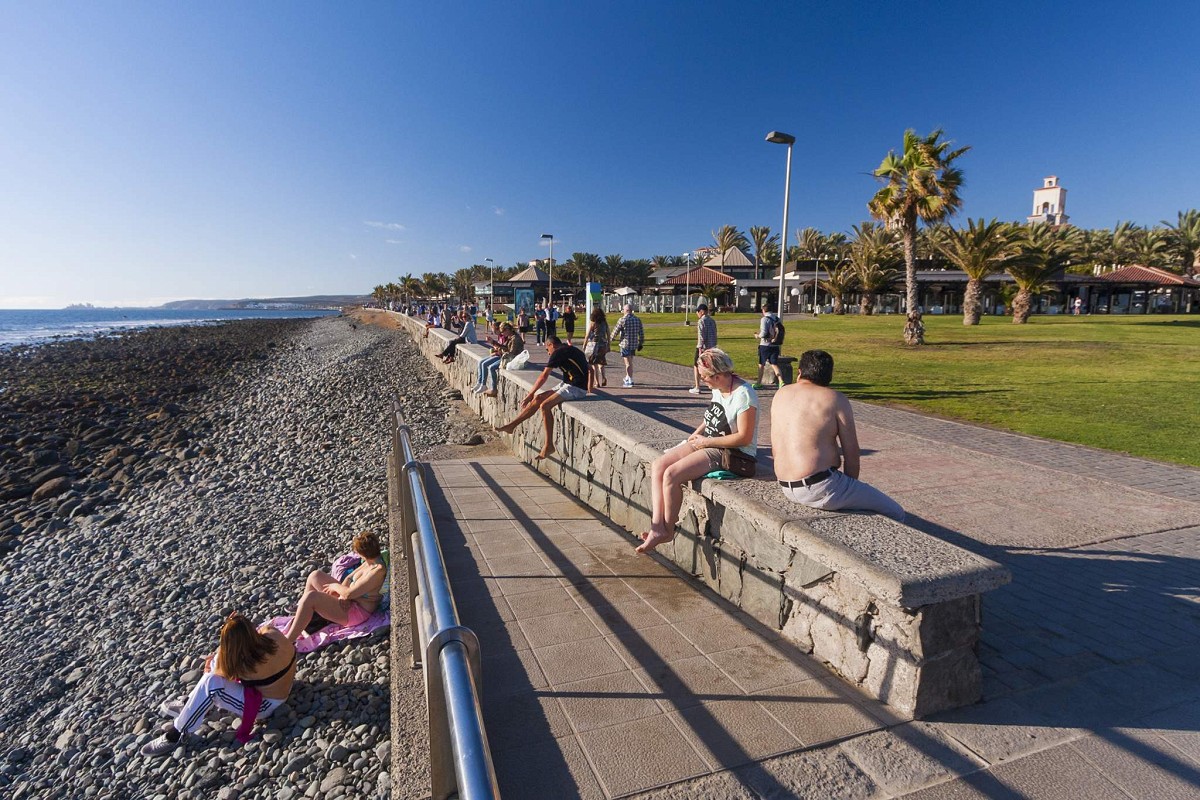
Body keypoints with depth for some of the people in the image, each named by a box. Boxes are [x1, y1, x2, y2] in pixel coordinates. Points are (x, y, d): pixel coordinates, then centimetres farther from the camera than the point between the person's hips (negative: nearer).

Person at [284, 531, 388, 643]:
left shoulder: (378, 571, -30)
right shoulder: (372, 559, -2)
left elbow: (349, 593, -27)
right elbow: (349, 578, 6)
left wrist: (335, 586, -8)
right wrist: (342, 594, -11)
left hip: (358, 613, -10)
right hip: (347, 602, 10)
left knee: (311, 597, -24)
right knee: (315, 575, 11)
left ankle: (287, 643, -14)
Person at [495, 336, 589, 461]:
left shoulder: (558, 353, -9)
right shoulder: (570, 350, 18)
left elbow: (543, 377, -7)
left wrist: (530, 394, 1)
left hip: (576, 388, -10)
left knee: (545, 406, -22)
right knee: (538, 398, 6)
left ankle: (549, 445, -18)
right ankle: (511, 426, 10)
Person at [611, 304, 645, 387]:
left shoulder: (622, 320, -12)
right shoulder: (637, 320, 5)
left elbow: (616, 331, -4)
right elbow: (641, 333, 7)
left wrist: (612, 337, 16)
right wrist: (641, 343, 15)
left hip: (625, 344, -6)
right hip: (634, 344, 6)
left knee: (628, 362, -2)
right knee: (629, 361, 20)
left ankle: (630, 381, -2)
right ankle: (627, 378, 32)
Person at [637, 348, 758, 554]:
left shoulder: (743, 394, -20)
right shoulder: (718, 389, 7)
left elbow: (744, 437, -21)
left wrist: (706, 441, -16)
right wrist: (697, 433, 8)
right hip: (709, 444, 10)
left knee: (671, 475, -23)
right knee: (658, 465, -8)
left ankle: (668, 530, -3)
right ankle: (657, 526, -13)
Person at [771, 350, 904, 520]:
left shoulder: (781, 394, 9)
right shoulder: (836, 399, -6)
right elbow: (852, 453, -6)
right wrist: (850, 485, 12)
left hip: (787, 488, 7)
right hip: (820, 486, -7)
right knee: (895, 513, 7)